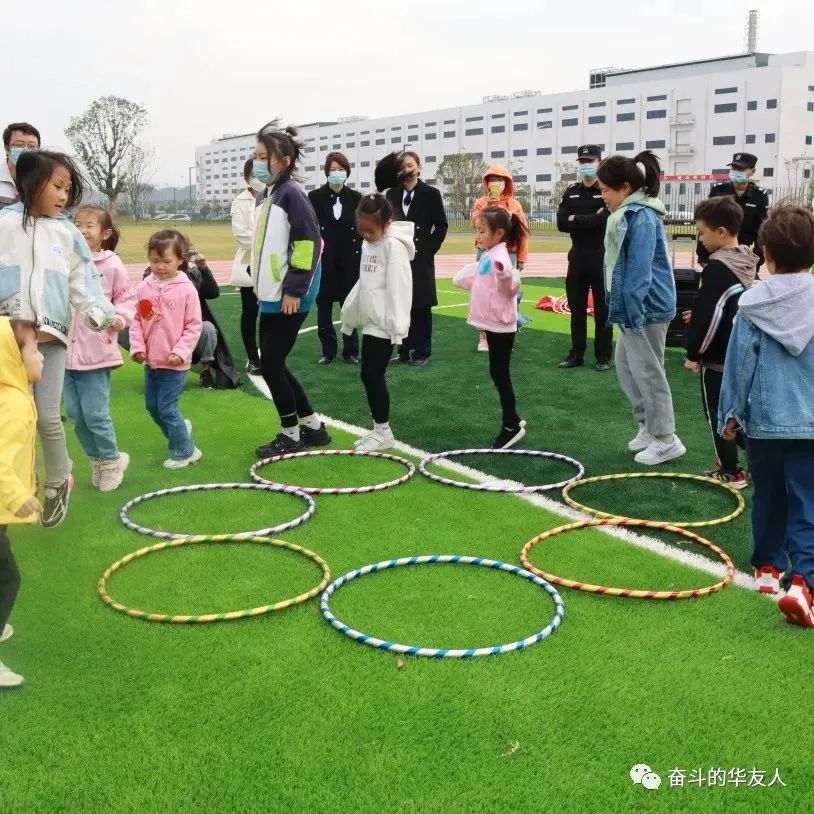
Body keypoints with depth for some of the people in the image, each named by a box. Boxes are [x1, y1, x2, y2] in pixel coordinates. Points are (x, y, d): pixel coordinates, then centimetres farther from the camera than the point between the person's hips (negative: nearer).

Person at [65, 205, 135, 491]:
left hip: (96, 352, -4)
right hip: (66, 351, 4)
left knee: (95, 414, -4)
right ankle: (97, 459, 30)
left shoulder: (112, 266, -5)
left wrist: (120, 317, -14)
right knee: (75, 414, 10)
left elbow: (127, 299, 3)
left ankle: (111, 460, 19)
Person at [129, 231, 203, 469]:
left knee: (167, 408, -4)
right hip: (150, 360, 6)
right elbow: (137, 320, 7)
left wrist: (180, 351, -16)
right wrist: (137, 346, -4)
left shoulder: (186, 289, -11)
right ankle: (181, 429, 39)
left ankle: (184, 452, 13)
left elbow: (194, 325, -9)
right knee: (152, 406, 15)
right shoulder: (144, 288, 0)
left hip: (174, 363, -6)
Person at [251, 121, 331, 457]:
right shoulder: (269, 194, 15)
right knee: (273, 364, 12)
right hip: (272, 297, 10)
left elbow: (309, 243, -20)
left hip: (289, 298, -10)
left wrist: (294, 290, -21)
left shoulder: (292, 193, -14)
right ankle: (312, 426, 23)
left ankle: (291, 435, 10)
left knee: (270, 364, -4)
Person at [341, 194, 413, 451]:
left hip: (383, 323, -9)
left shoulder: (394, 245, -15)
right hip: (370, 321, 9)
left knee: (372, 375, -7)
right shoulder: (368, 244, 13)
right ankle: (379, 429, 20)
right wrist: (350, 314, 23)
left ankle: (384, 432, 3)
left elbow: (399, 287, -20)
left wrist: (397, 325, -23)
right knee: (370, 375, 11)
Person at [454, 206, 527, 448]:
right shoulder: (487, 256, 10)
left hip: (501, 325, -9)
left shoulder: (499, 257, -18)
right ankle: (512, 420, 26)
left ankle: (511, 426, 6)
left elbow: (510, 288, -32)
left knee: (500, 374, -3)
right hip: (492, 323, 9)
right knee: (498, 373, 15)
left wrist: (506, 277, -50)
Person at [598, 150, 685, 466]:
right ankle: (648, 425, 30)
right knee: (625, 365, 18)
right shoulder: (629, 214, 12)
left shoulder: (642, 217, -19)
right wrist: (624, 309, 16)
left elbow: (639, 270, -23)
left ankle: (665, 440, 9)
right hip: (635, 306, 10)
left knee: (646, 371, -2)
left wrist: (633, 314, -23)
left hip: (648, 308, -10)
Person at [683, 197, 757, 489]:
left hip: (718, 357, -9)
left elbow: (708, 316, -21)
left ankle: (731, 472, 8)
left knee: (718, 415, 2)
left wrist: (694, 353, -12)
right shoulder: (748, 262, 8)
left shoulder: (717, 267, -21)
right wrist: (699, 316, 22)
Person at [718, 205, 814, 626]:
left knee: (767, 498, 18)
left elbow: (738, 362, -2)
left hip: (764, 420, 1)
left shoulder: (752, 303, -6)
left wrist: (730, 414, 9)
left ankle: (767, 567, 30)